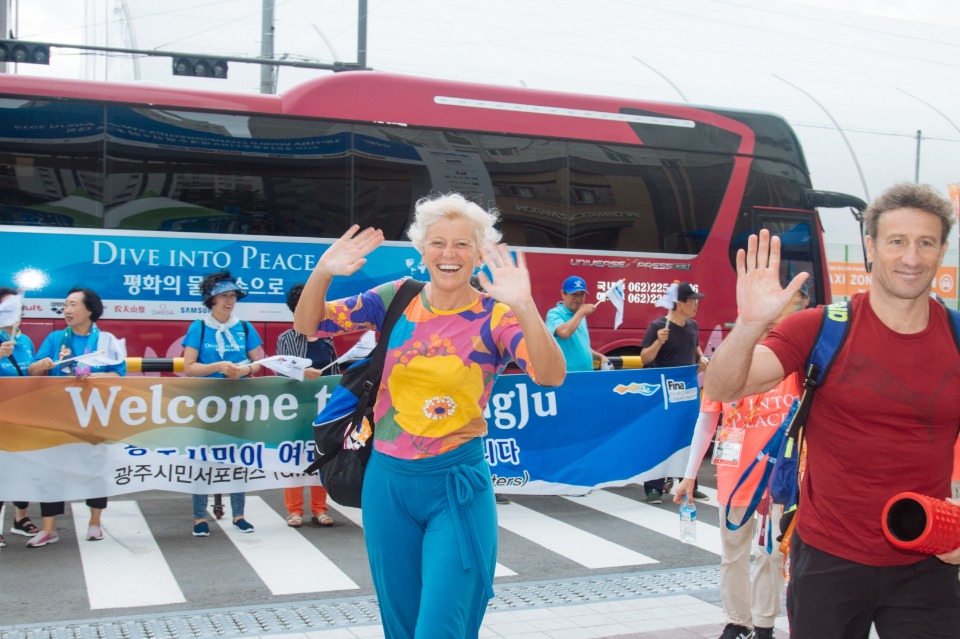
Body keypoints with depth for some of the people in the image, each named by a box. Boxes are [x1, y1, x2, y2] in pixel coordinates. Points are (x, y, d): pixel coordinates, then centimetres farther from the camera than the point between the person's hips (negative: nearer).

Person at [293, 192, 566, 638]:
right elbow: (308, 325, -1)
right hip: (388, 481, 3)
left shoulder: (494, 316, -9)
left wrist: (524, 308, -42)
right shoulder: (396, 298, 0)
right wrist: (323, 273, -22)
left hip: (457, 488, -3)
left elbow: (551, 376, -24)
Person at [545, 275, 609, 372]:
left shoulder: (580, 316, 18)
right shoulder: (555, 314, -7)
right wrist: (581, 313, -16)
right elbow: (564, 333, -28)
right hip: (565, 374, -8)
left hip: (586, 373, 8)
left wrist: (600, 356, 10)